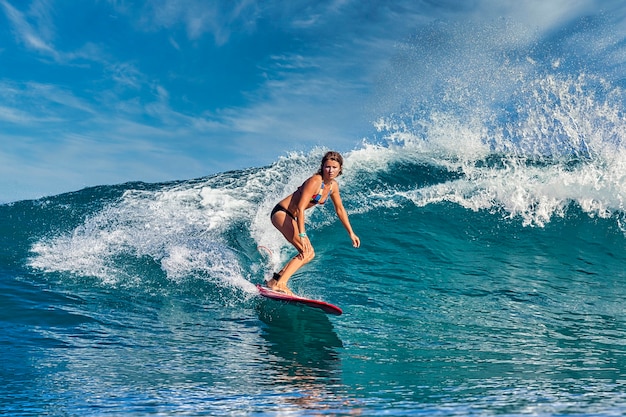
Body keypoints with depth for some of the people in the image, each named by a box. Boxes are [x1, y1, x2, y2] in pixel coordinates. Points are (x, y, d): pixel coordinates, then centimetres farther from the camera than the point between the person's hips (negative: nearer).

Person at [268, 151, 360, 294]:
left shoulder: (333, 185, 3)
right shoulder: (315, 181, -22)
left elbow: (340, 210, 16)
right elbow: (300, 208, -28)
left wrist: (351, 233, 16)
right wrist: (302, 235, -34)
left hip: (291, 218, 9)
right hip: (281, 212, -9)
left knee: (309, 254, 10)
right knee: (306, 251, -22)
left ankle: (275, 280, 9)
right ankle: (279, 283, -23)